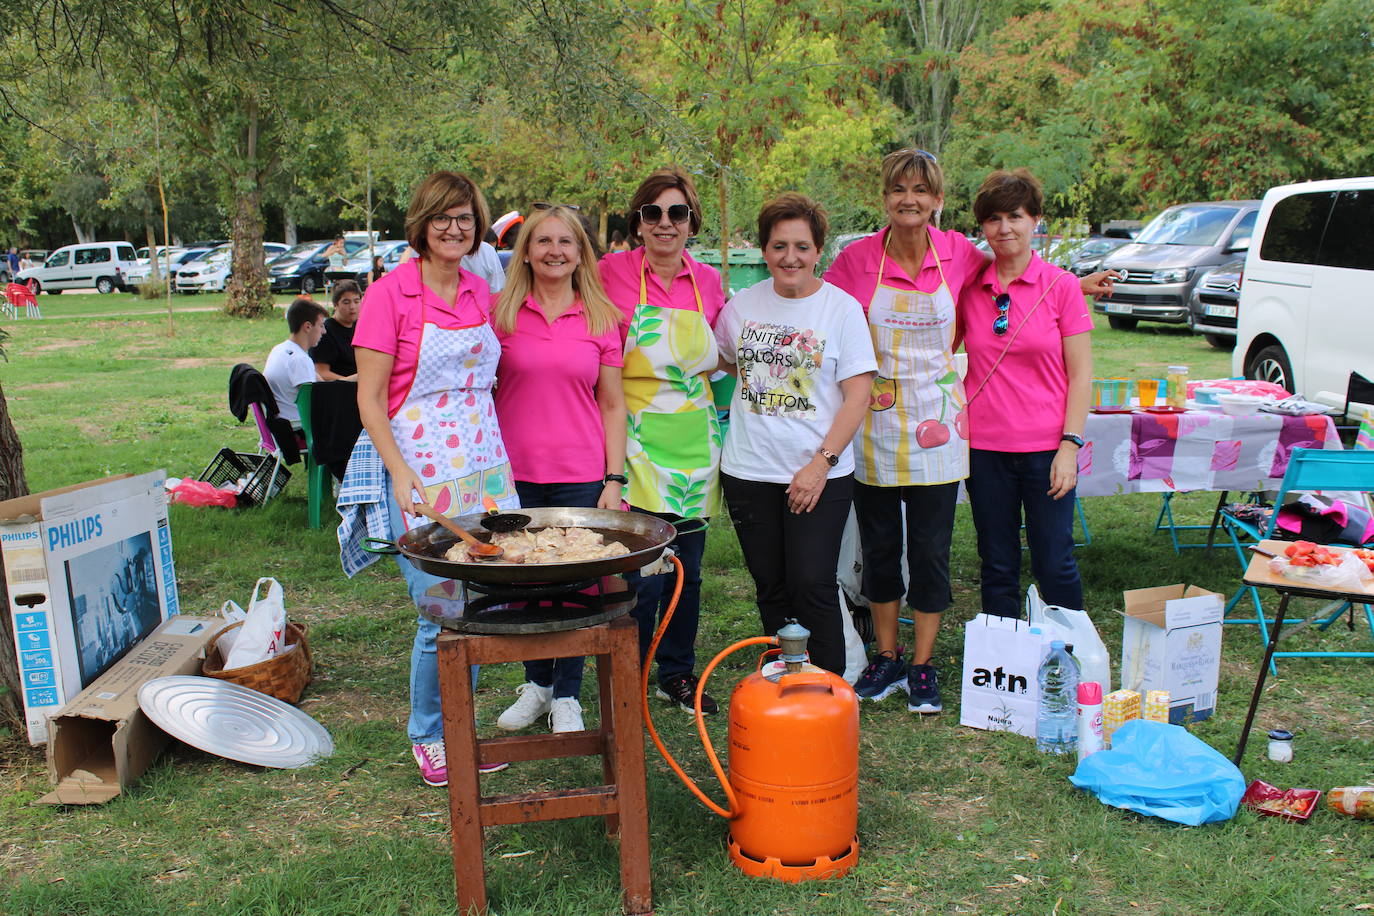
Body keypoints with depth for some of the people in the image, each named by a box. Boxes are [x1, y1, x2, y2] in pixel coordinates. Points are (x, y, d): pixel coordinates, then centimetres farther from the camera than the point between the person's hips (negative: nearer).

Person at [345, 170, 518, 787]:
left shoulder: (482, 293, 10)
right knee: (442, 613, -5)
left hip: (486, 466, 5)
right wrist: (401, 475, -17)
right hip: (420, 471, -5)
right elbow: (369, 399, -7)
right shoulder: (391, 295, -6)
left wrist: (502, 458, 13)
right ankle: (427, 735, 17)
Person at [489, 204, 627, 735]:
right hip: (515, 475, 0)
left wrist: (614, 479, 0)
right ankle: (537, 684, 28)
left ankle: (567, 696, 21)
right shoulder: (501, 314, 3)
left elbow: (612, 406, 5)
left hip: (581, 477, 0)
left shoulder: (602, 319, 4)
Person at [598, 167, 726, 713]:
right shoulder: (614, 271, -6)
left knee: (687, 569, 12)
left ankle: (678, 673, 28)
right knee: (641, 573, -6)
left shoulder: (708, 281, 6)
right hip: (638, 440, -4)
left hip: (695, 440, 4)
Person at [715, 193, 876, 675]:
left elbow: (858, 396, -8)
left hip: (819, 475, -3)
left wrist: (821, 463, -14)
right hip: (749, 471, 4)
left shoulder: (842, 308, -4)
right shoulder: (742, 304, 6)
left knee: (812, 586, -6)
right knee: (771, 587, 11)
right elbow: (720, 361, 23)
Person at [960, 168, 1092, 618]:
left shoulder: (1061, 285, -2)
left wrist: (1070, 445, -10)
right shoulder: (970, 287, 5)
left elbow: (1080, 373, -2)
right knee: (997, 566, 10)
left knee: (1054, 564, 2)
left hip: (1045, 447, -2)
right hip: (983, 446, 2)